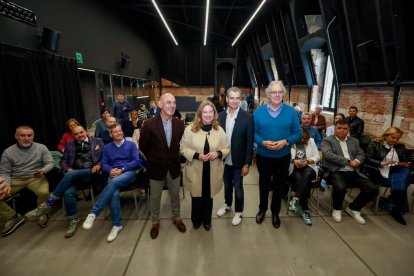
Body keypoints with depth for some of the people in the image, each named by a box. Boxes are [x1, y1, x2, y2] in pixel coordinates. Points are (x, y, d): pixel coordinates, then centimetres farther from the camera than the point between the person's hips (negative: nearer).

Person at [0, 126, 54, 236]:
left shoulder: (41, 148, -1)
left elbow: (50, 163, -1)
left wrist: (43, 171, -22)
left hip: (36, 178, -2)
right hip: (16, 179, 3)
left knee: (44, 192, -32)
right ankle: (14, 217, 6)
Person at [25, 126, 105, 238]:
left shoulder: (97, 141, 14)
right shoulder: (70, 145, 22)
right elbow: (63, 161, 18)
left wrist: (99, 164, -8)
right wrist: (67, 169, -3)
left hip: (90, 172, -3)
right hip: (73, 174, 3)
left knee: (70, 175, -33)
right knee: (68, 192, -29)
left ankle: (48, 203, -21)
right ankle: (73, 220, -11)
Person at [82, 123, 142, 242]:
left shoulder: (131, 144, 9)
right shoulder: (107, 147, 19)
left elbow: (137, 161, 0)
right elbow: (104, 164, 15)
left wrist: (122, 169, -10)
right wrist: (110, 170, -7)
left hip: (128, 172, -2)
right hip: (114, 175, 2)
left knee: (113, 183, -36)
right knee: (114, 193, -30)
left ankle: (93, 213, -31)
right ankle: (117, 224, -17)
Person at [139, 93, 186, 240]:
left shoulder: (180, 124, -8)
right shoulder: (149, 124, -18)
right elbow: (143, 146, -4)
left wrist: (174, 157, 7)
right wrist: (153, 159, 5)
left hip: (174, 167, 2)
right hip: (156, 168, -2)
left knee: (175, 196, 19)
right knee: (155, 198, 17)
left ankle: (176, 218, 44)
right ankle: (155, 222, 40)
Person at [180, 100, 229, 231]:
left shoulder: (219, 130, -2)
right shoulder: (190, 128, -7)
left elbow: (226, 149, 4)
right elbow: (183, 148, -5)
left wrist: (218, 153, -17)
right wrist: (197, 155, -20)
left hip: (212, 171, 1)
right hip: (196, 170, -1)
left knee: (208, 197, 16)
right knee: (196, 196, 14)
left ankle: (207, 220, 42)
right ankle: (196, 220, 41)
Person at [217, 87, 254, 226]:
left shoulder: (247, 117, -12)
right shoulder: (220, 116, -1)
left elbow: (249, 142, -11)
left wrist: (247, 163, -12)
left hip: (238, 160, -3)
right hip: (224, 159, 4)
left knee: (238, 187, 12)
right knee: (227, 184, 22)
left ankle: (238, 212, 34)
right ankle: (227, 204, 46)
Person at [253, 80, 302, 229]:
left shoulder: (291, 111, -5)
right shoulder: (259, 111, -6)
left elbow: (298, 133, -4)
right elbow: (253, 133, -6)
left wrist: (286, 142, -22)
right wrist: (263, 142, -24)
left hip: (283, 156, 1)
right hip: (263, 156, 0)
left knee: (280, 184, 16)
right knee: (264, 183, 18)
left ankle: (275, 212, 39)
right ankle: (262, 209, 42)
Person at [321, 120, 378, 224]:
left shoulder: (354, 141, 21)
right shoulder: (327, 140, 2)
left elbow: (361, 154, 14)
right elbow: (328, 155, -12)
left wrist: (357, 161, -10)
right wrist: (348, 162, -15)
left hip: (353, 172, 6)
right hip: (336, 172, -6)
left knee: (373, 189, -10)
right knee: (340, 187, -34)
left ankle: (353, 208, 14)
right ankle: (337, 209, 0)